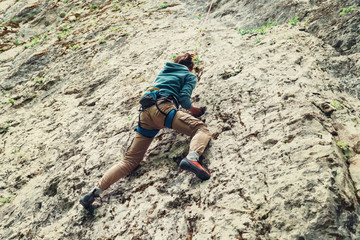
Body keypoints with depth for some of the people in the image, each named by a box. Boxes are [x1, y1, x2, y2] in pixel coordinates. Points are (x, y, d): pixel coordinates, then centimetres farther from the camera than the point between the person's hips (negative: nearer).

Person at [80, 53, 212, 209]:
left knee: (130, 160, 6)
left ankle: (97, 190, -8)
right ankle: (192, 158, -42)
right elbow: (184, 98, 4)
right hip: (163, 108, -5)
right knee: (201, 129, -7)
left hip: (145, 113, 6)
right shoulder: (190, 76, 20)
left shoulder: (163, 72, 37)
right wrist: (192, 109, 24)